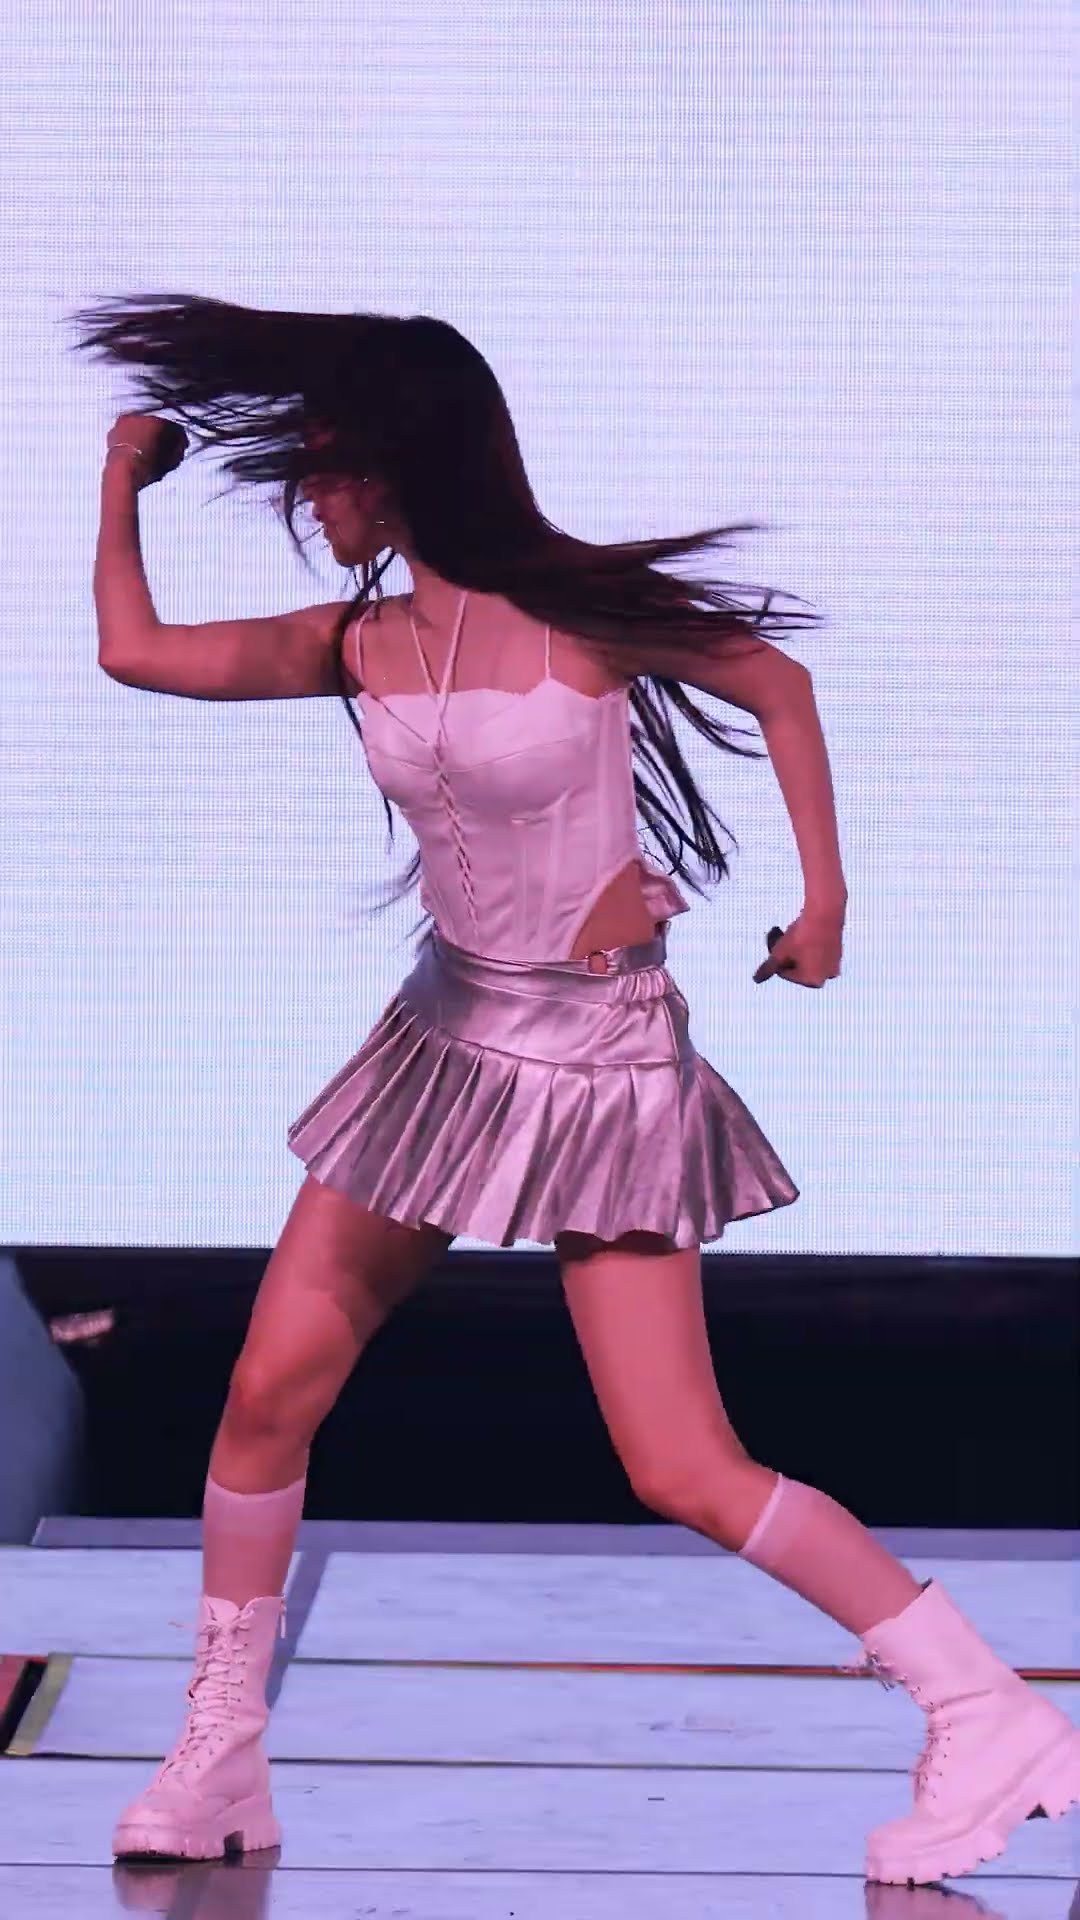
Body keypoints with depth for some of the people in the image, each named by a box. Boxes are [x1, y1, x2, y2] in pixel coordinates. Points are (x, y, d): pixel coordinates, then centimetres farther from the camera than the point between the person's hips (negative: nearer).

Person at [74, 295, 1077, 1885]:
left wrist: (825, 892, -2)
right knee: (270, 1389, -3)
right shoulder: (361, 647, 0)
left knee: (685, 1471, -11)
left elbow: (778, 684, 1)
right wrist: (125, 482, 11)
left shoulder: (582, 616, -14)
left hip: (605, 1066, -6)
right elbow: (133, 650, 3)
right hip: (447, 1039, 6)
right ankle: (219, 1759, 11)